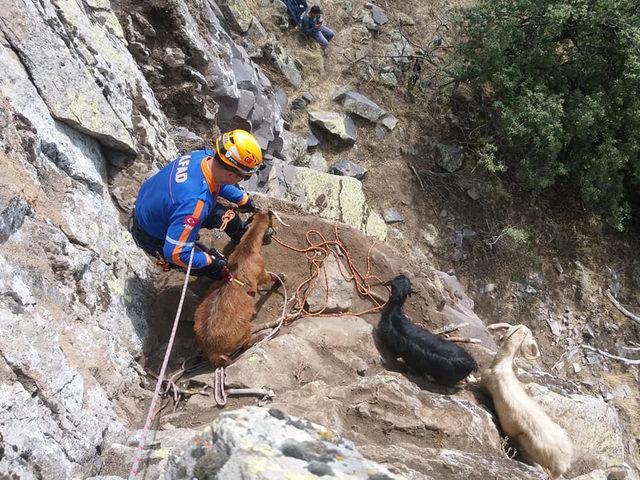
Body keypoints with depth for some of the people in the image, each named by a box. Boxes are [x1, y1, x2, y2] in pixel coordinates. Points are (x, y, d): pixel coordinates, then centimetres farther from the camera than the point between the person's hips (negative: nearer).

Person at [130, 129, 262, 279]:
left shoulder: (204, 156, -20)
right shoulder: (195, 202, -46)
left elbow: (218, 182, 6)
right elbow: (175, 253, -40)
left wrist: (244, 200, 18)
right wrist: (210, 260, -24)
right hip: (154, 237, -7)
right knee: (214, 268, 4)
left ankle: (243, 236, 45)